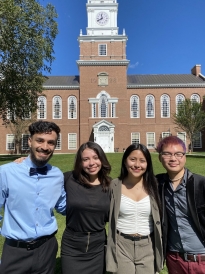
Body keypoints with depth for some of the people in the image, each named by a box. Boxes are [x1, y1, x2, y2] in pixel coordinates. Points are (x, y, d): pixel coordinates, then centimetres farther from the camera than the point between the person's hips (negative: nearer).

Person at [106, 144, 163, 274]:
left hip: (148, 248, 1)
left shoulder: (153, 185, -5)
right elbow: (108, 217, 1)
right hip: (122, 246, -1)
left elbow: (159, 218, 3)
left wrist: (160, 250, 6)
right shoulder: (115, 186, -8)